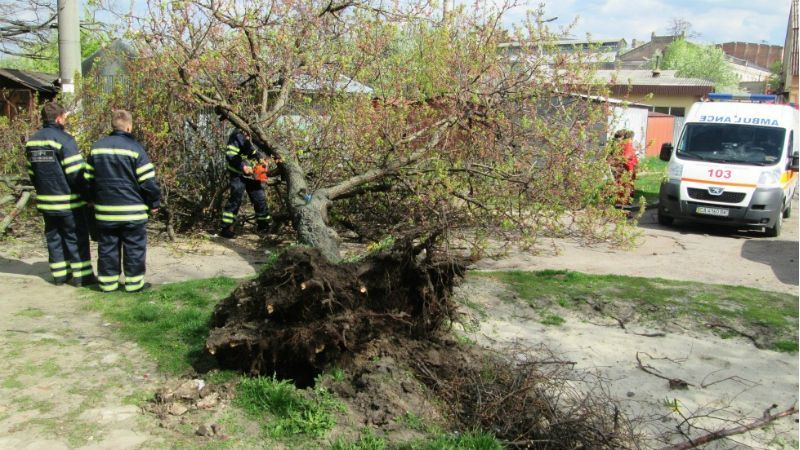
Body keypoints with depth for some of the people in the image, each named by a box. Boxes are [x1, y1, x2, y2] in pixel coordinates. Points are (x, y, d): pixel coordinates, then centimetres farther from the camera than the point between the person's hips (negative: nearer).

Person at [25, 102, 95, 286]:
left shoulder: (32, 141, 8)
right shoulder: (63, 139, -16)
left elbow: (31, 173, 13)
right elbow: (76, 173, -18)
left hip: (45, 202, 7)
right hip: (68, 202, -6)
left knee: (53, 237, 15)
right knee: (76, 238, 3)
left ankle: (59, 274, 20)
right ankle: (81, 275, 5)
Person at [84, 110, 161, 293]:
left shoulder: (97, 147, 6)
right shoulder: (135, 148, -10)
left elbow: (89, 179, 11)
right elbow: (148, 181, -11)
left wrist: (95, 200, 23)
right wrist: (154, 203, 1)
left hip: (105, 210, 5)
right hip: (132, 211, -5)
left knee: (107, 247, 12)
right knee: (134, 248, 5)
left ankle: (108, 282, 17)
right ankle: (134, 283, 9)